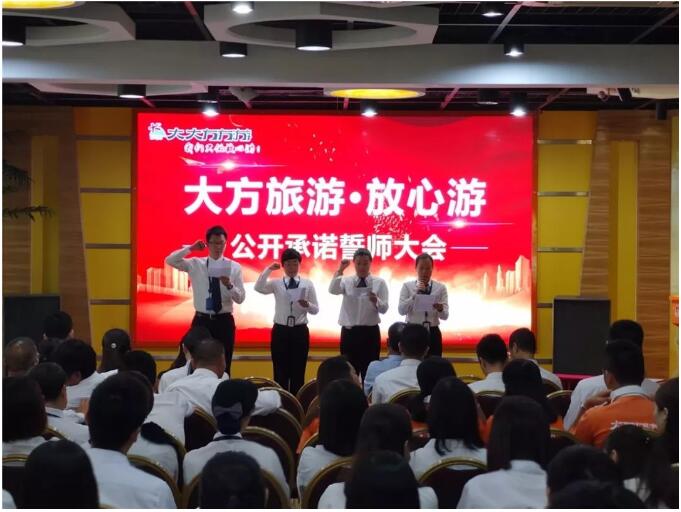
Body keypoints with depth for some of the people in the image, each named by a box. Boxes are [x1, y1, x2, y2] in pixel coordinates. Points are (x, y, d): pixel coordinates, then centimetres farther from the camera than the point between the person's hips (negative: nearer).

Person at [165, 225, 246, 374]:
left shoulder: (234, 267, 0)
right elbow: (170, 260, -8)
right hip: (201, 320, 0)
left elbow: (240, 298, -3)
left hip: (224, 321, 0)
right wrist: (191, 248, -15)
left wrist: (229, 285, -23)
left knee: (223, 366, 6)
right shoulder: (195, 264, 2)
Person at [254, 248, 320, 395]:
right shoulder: (276, 283, 2)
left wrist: (307, 305, -18)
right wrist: (269, 270, -19)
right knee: (280, 372, 3)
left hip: (300, 331, 0)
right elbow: (258, 288, -17)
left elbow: (316, 310, 3)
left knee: (298, 372, 5)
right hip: (280, 330, 0)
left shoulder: (307, 284, 3)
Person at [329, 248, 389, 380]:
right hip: (349, 332, 1)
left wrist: (376, 301, -29)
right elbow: (332, 290, -17)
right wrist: (340, 270, -25)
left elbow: (384, 309, -8)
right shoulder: (346, 281, 4)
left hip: (370, 332, -1)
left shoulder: (379, 283, 1)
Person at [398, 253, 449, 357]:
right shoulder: (407, 286, 2)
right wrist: (415, 295, -19)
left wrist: (440, 309, -26)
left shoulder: (441, 287, 4)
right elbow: (401, 310, -9)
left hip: (433, 333, 1)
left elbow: (445, 316, -3)